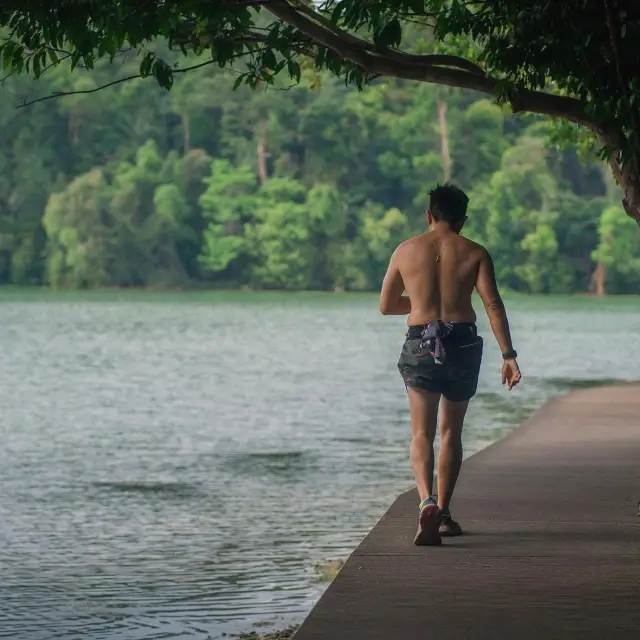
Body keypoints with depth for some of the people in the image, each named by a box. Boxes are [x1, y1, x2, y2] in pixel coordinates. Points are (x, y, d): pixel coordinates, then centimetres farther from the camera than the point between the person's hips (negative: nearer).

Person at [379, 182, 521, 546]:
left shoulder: (406, 251, 7)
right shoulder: (475, 253, 3)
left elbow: (386, 306, 15)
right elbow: (493, 305, -7)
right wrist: (508, 355, -9)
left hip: (420, 345, 0)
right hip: (463, 344, 1)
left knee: (422, 434, -4)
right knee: (451, 432, 16)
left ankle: (428, 502, -29)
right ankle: (444, 514, 21)